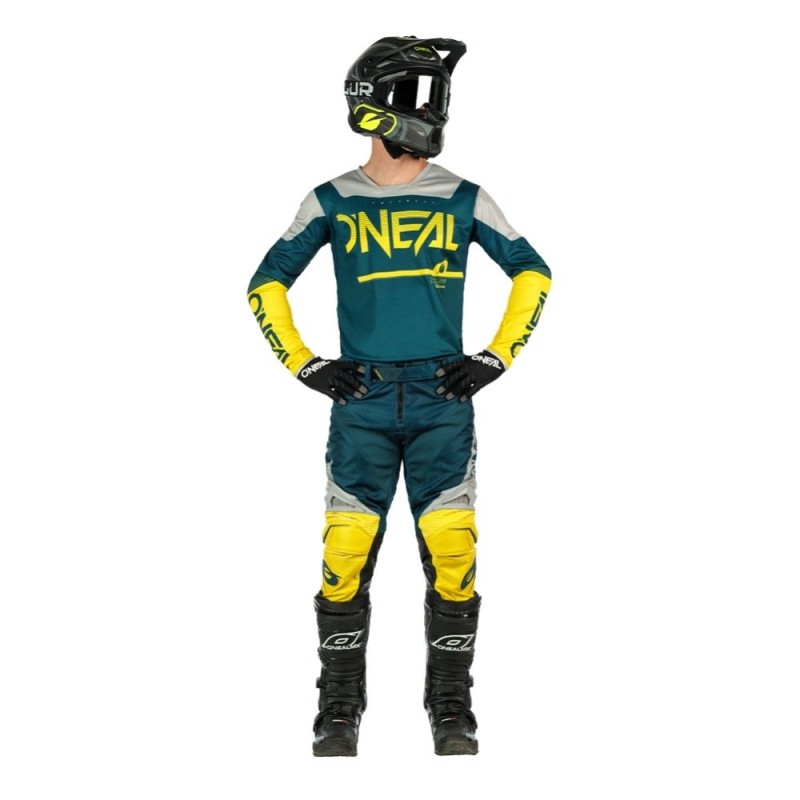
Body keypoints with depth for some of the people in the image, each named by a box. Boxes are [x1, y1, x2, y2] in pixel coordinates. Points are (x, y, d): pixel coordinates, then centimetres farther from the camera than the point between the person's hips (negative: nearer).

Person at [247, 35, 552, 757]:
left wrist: (496, 358, 5)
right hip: (361, 400, 0)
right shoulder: (334, 202, 5)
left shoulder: (463, 200, 6)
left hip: (443, 399, 0)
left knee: (452, 555, -5)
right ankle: (340, 711, 9)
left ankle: (452, 710, 9)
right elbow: (267, 284, 11)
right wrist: (305, 366, 3)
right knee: (346, 556, -4)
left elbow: (532, 273, 13)